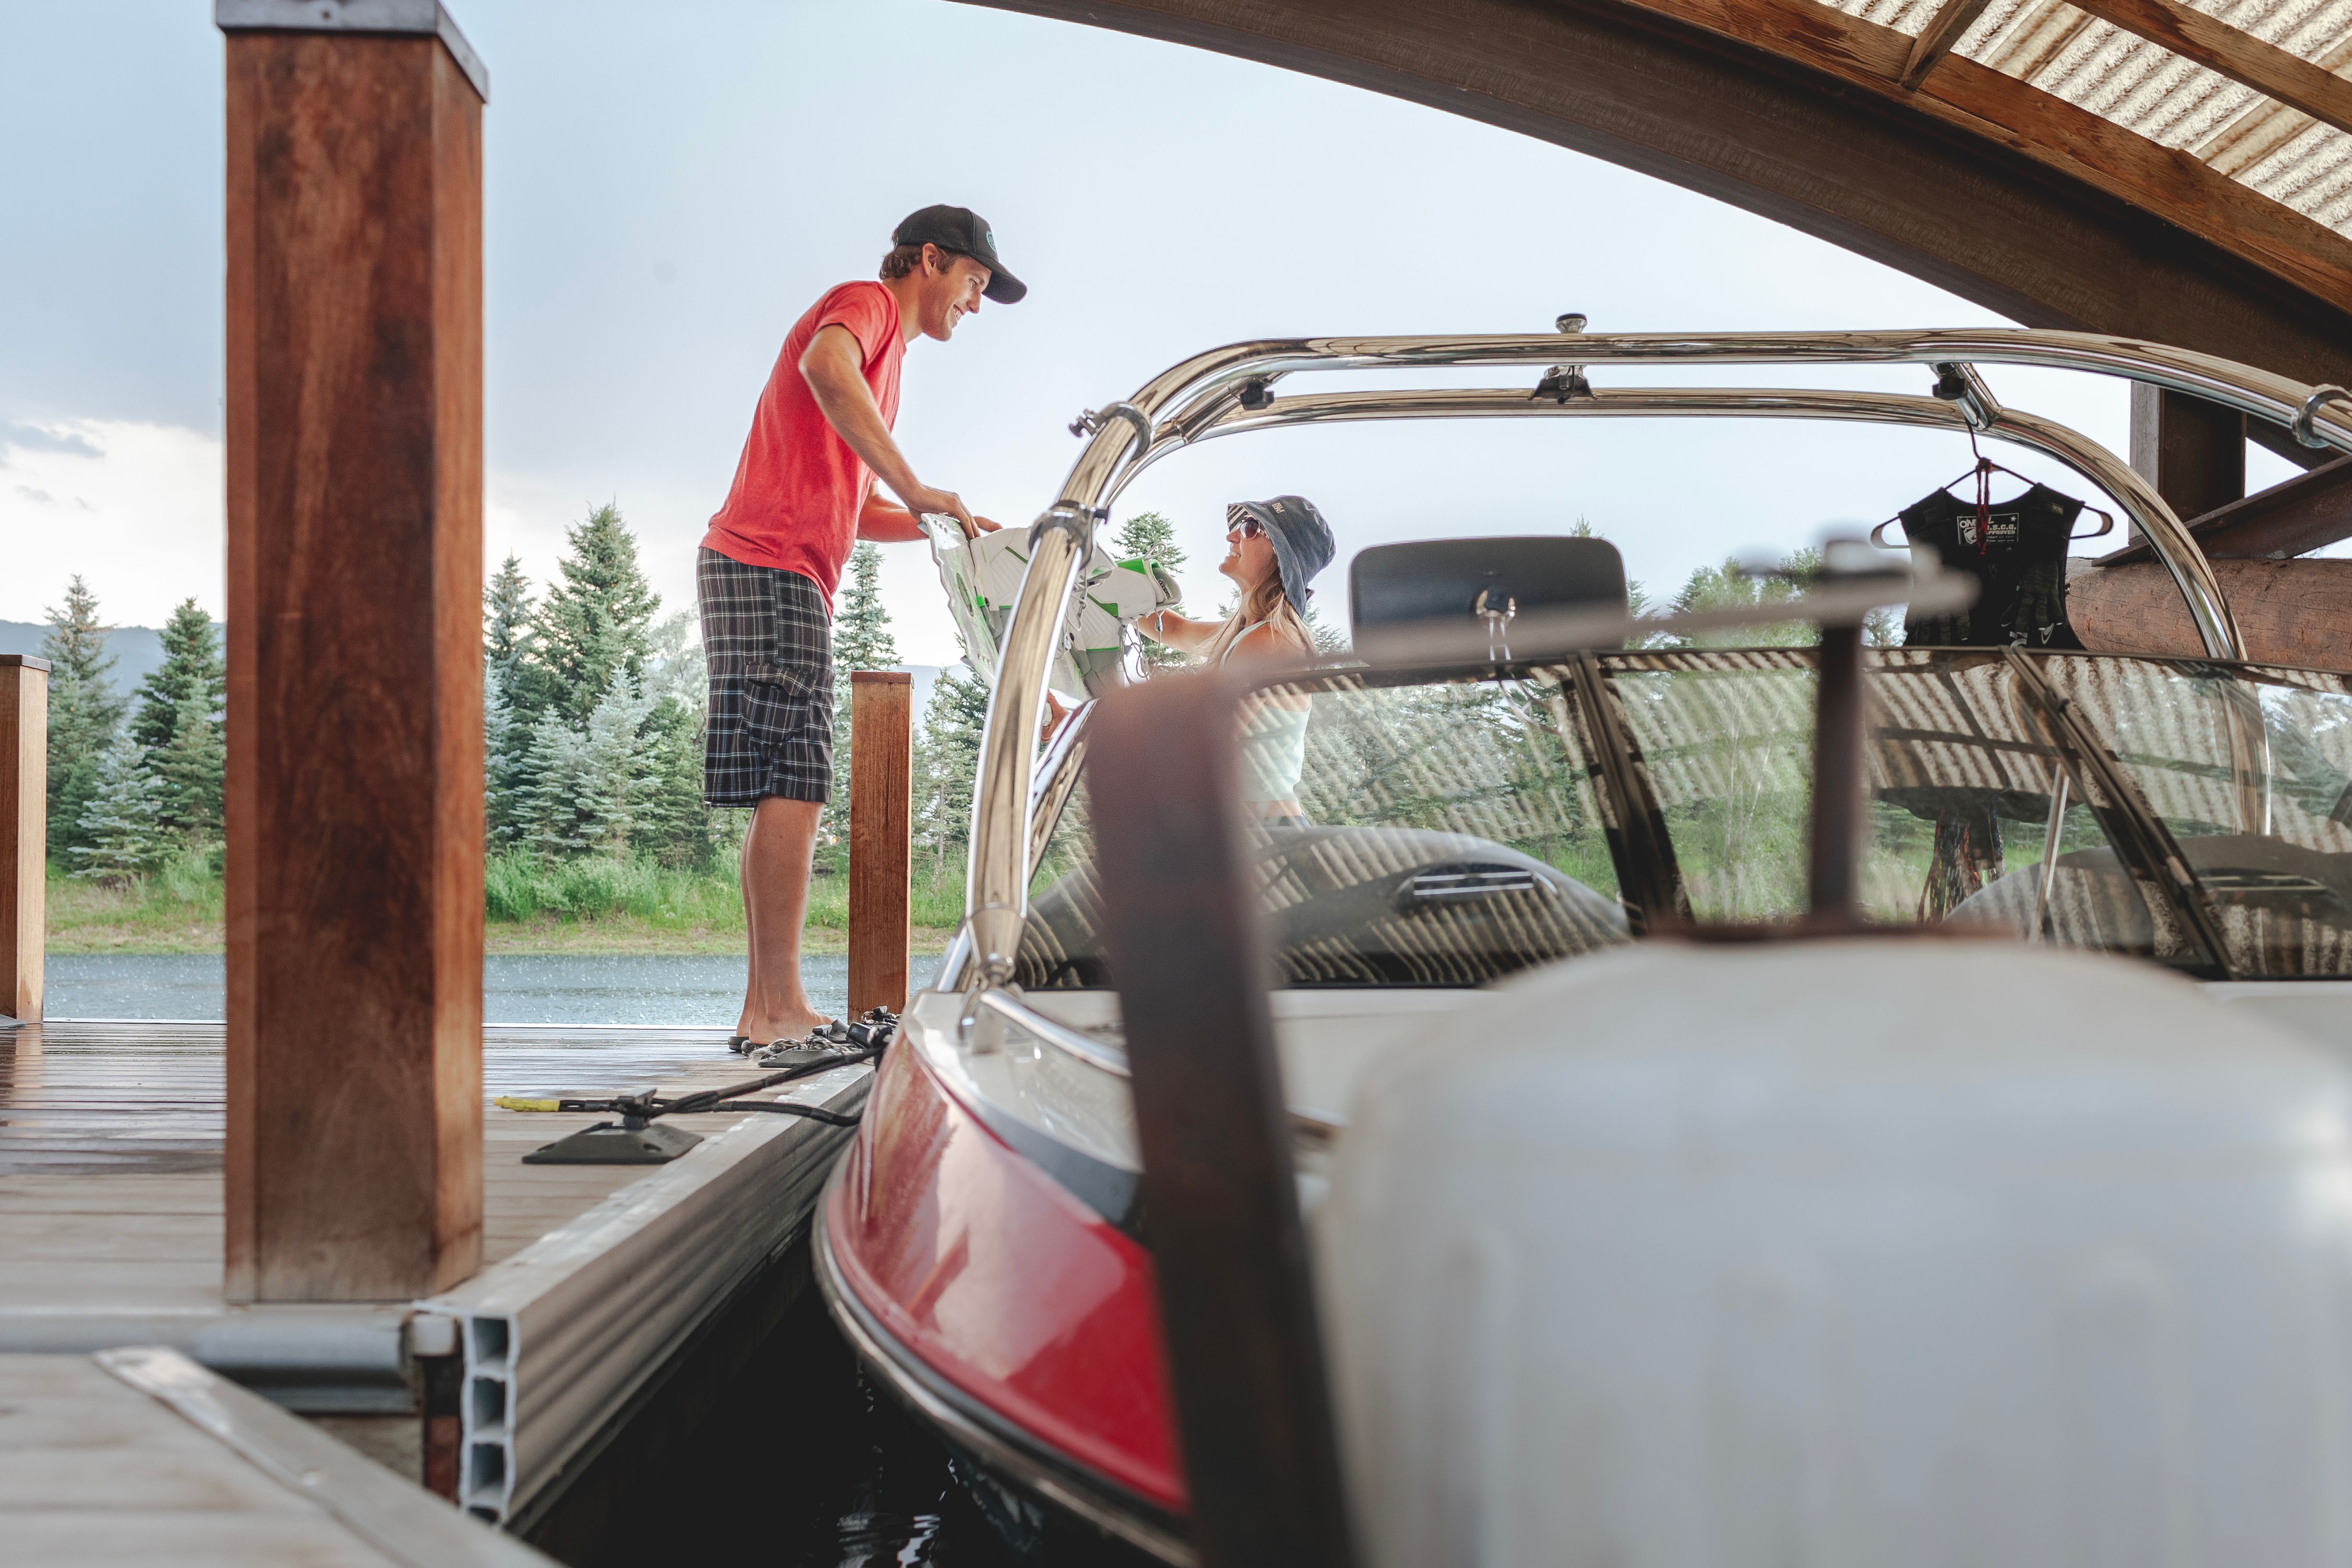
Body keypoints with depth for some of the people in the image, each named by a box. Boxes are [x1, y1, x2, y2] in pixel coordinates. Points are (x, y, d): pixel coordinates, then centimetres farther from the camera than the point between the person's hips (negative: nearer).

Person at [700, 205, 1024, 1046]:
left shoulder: (883, 362, 30)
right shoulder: (865, 303, 0)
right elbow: (823, 363, -26)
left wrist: (944, 526, 18)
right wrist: (913, 487, -27)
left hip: (787, 579, 10)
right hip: (771, 569, -10)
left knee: (784, 797, 7)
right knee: (792, 789, -14)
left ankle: (765, 1009, 6)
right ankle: (779, 1007, -15)